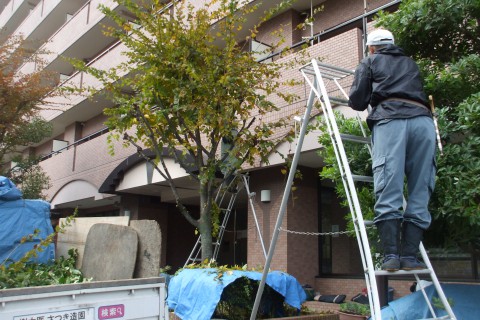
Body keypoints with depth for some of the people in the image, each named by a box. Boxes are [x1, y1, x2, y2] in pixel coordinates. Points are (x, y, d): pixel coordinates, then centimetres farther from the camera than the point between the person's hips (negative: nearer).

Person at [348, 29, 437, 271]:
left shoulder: (369, 63, 21)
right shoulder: (410, 63, 33)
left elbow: (357, 102, 13)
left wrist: (365, 99, 35)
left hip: (391, 119, -3)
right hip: (423, 120, 3)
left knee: (388, 194, -9)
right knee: (419, 195, 1)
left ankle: (391, 255, -16)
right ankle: (409, 256, -4)